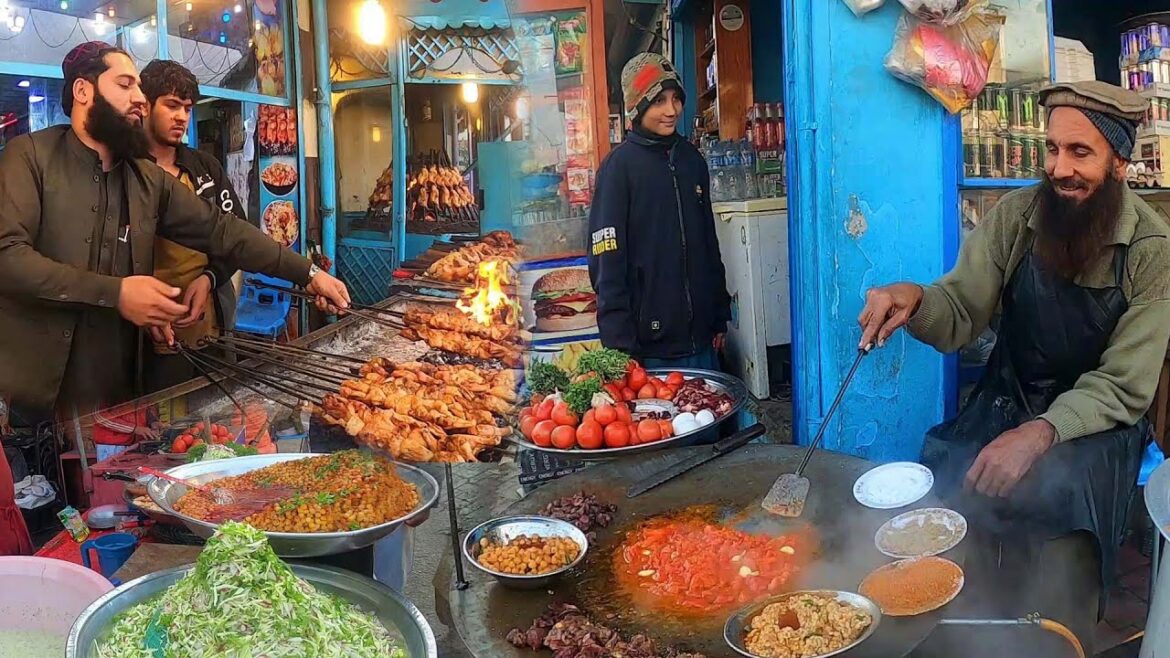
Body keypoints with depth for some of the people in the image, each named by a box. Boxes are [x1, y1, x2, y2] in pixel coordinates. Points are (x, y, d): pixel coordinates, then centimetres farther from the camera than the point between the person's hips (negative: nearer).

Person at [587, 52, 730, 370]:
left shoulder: (692, 159, 9)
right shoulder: (620, 165, -8)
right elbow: (607, 263, -11)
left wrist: (720, 317, 15)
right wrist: (619, 343, -16)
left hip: (700, 337, 6)